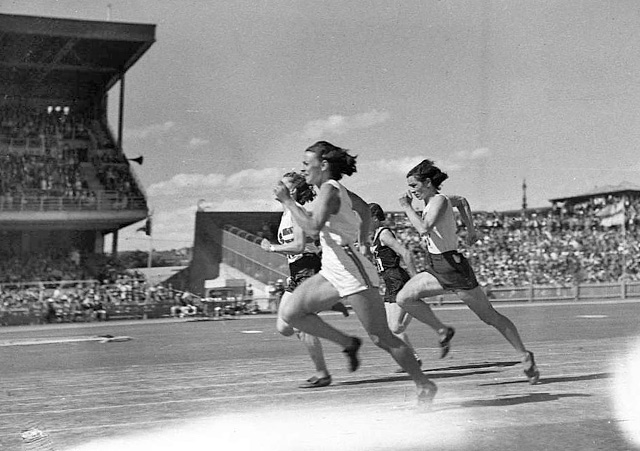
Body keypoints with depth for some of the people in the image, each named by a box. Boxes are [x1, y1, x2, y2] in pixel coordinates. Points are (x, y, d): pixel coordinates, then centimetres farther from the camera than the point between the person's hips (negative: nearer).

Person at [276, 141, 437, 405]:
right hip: (332, 272, 9)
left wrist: (287, 200, -20)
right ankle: (348, 344, 10)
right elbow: (364, 210, 28)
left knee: (382, 338, -3)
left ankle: (424, 385, 11)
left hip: (353, 273, -9)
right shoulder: (339, 190, 12)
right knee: (291, 314, 0)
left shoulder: (329, 190, -15)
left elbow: (313, 227, -29)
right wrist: (363, 241, 30)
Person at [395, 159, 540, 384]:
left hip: (453, 267, -9)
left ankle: (525, 355, 15)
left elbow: (424, 228, -33)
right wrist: (470, 229, 29)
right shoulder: (432, 200, 9)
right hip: (437, 269, 9)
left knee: (489, 316, 2)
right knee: (404, 298, -3)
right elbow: (462, 201, 29)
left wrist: (407, 207, -20)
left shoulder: (439, 201, -16)